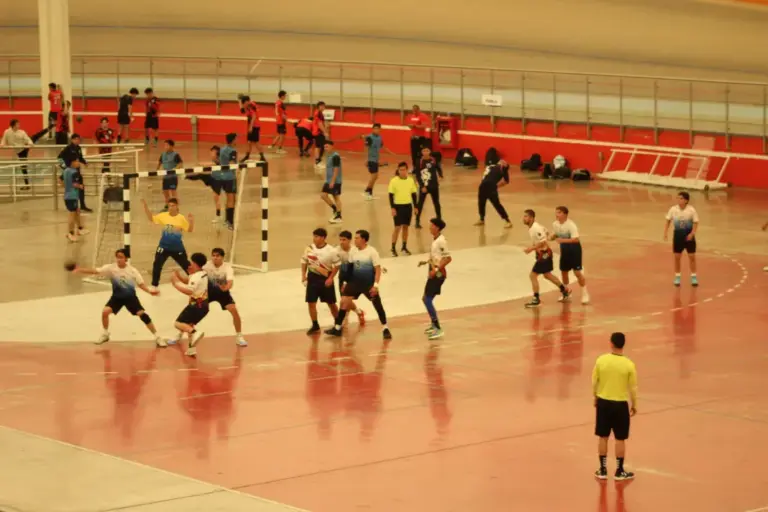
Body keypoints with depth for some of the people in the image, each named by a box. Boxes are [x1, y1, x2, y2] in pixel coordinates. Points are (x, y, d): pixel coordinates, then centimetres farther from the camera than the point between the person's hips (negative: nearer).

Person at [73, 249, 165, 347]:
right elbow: (95, 271, -24)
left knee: (142, 314, -13)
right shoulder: (111, 268, -17)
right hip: (117, 296, 1)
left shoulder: (132, 270, -16)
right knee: (105, 311, -19)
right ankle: (105, 334, 9)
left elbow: (140, 283, -8)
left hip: (130, 297, -1)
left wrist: (149, 291, -25)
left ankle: (157, 337, 0)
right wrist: (79, 269, -35)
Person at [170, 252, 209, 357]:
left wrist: (176, 284, -19)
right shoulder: (202, 274, 12)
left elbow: (188, 291, -28)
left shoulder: (197, 277, -19)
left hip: (197, 305, -10)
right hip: (203, 305, 10)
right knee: (189, 324, 24)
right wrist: (178, 276, 0)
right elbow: (187, 280, 15)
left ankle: (195, 333, -33)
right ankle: (192, 348, 22)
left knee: (178, 323, -12)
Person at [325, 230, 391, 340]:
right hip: (355, 282, 5)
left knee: (377, 304, -4)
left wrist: (375, 285, -20)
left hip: (369, 283, -5)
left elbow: (378, 270, -13)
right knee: (344, 302, -1)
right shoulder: (353, 251, 2)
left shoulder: (372, 252, -13)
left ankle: (385, 329, 8)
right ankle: (337, 328, 7)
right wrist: (346, 282, 12)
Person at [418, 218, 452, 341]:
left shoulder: (441, 241, -18)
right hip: (433, 273, 10)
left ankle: (438, 329, -12)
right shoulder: (435, 239, 10)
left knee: (427, 300, -13)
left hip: (438, 274, -10)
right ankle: (433, 324, 36)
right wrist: (426, 262, 13)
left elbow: (448, 258, -24)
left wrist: (436, 270, -27)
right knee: (426, 299, 19)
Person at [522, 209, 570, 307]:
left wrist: (532, 248, -26)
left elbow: (543, 242, -28)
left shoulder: (536, 228, -25)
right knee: (547, 275, 24)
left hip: (544, 254, -10)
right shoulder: (532, 227, 5)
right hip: (542, 253, 10)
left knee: (533, 275, -7)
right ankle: (565, 290, 38)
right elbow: (546, 233, 19)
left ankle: (536, 299, 1)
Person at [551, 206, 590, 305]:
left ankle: (585, 294, 5)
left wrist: (563, 240, -41)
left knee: (577, 272, -8)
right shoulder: (555, 224, -3)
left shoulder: (571, 225, -25)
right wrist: (551, 237, -11)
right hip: (564, 250, 7)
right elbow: (555, 235, 12)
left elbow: (576, 239, -32)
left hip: (574, 249, -7)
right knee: (563, 271, 13)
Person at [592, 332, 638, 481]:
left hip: (603, 402, 2)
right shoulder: (629, 365, -14)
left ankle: (603, 470, 20)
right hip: (620, 404, -2)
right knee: (620, 439, 10)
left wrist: (595, 399, 16)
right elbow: (633, 388, -7)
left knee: (603, 437, 13)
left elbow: (594, 382, 0)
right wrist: (634, 405, 9)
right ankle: (619, 471, 17)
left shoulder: (601, 360, -9)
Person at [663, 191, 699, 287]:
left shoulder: (691, 210, -14)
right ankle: (677, 277, 19)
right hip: (678, 234, 2)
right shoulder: (673, 209, -7)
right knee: (677, 256, 6)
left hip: (688, 235, -2)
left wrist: (692, 233, -23)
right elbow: (668, 221, 3)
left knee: (692, 256, 3)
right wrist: (666, 232, -8)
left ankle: (693, 277, 15)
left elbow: (695, 223, -9)